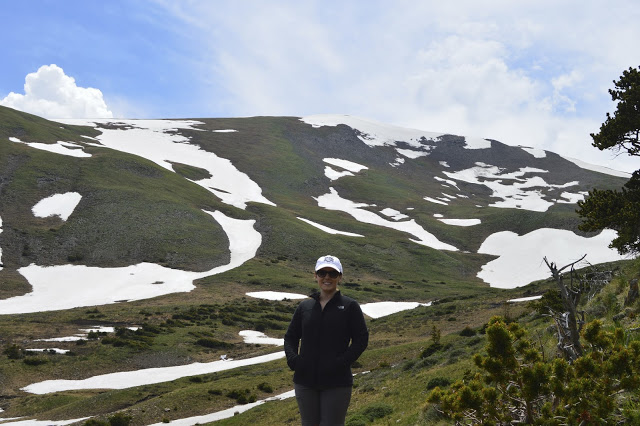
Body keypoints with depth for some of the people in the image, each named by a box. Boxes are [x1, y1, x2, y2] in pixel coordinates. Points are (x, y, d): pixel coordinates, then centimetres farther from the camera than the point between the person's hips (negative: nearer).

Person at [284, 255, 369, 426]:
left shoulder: (350, 306, -1)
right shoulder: (305, 306, 8)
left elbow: (361, 339, -4)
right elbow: (290, 336, 14)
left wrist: (342, 362, -17)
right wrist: (292, 359, -5)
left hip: (337, 383, -3)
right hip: (305, 381, 3)